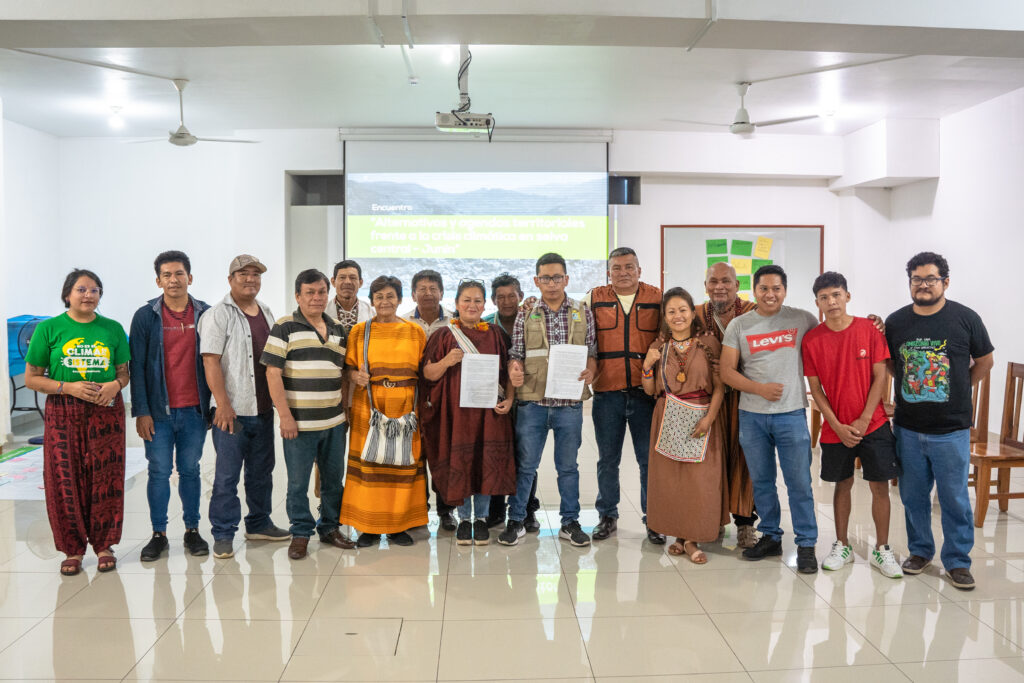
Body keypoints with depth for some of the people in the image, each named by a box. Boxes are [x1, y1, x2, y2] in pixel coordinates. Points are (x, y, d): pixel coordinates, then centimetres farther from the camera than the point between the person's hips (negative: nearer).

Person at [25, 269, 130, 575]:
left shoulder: (113, 329, 7)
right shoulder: (48, 328, 1)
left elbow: (124, 372, 12)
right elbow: (31, 378, 1)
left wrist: (115, 385, -10)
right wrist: (69, 387, -13)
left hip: (107, 412, 1)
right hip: (63, 415, -1)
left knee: (106, 479, 3)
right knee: (65, 481, 1)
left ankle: (104, 544, 18)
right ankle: (73, 548, 17)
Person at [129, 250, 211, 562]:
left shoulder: (205, 314, 3)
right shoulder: (146, 315, 0)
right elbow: (136, 366, -1)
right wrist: (141, 411, -7)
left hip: (195, 410, 1)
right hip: (159, 410, -1)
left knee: (190, 470, 10)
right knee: (159, 472, 5)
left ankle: (192, 530, 21)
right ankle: (159, 534, 17)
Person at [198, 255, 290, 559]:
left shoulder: (267, 314, 14)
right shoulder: (217, 315, -6)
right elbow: (211, 362, -13)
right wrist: (223, 404, -19)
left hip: (263, 408, 6)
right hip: (232, 409, -6)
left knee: (261, 470, 15)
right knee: (227, 474, -1)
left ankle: (259, 524, 28)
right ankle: (223, 534, 10)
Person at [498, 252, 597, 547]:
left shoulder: (583, 313, 6)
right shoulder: (525, 315, 5)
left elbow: (591, 352, 8)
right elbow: (516, 353, 5)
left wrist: (590, 371, -12)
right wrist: (514, 370, -17)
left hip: (569, 403, 1)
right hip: (532, 401, 0)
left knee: (568, 465, 11)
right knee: (525, 464, 7)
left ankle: (570, 522, 25)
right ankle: (516, 521, 21)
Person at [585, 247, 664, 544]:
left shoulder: (657, 298, 6)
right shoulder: (594, 299, 6)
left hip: (645, 391, 0)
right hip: (607, 392, 1)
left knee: (650, 458, 5)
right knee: (607, 459, 9)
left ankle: (652, 518, 19)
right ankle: (607, 516, 25)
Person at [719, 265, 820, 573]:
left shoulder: (803, 320, 2)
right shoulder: (738, 325, 3)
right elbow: (727, 371, 0)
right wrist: (760, 388, -12)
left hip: (792, 413, -2)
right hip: (751, 415, 2)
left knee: (799, 482, 0)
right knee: (761, 481, 12)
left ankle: (806, 545, 14)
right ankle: (770, 537, 28)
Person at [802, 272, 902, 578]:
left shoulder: (868, 329, -5)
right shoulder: (811, 339, -4)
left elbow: (880, 377, -4)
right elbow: (815, 389, -2)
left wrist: (863, 420, -10)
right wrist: (838, 426, -9)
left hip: (873, 424, 0)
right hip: (836, 428, 1)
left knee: (880, 486, 4)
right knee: (842, 484, 11)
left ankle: (881, 550, 18)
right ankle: (842, 546, 25)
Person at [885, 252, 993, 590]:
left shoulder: (965, 318, -3)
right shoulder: (895, 322, 3)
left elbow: (984, 361, 8)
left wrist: (958, 389, 4)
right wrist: (912, 386, 6)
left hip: (951, 430, -2)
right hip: (908, 428, 2)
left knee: (954, 498, 5)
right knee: (913, 496, 12)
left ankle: (957, 561, 20)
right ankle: (920, 550, 30)